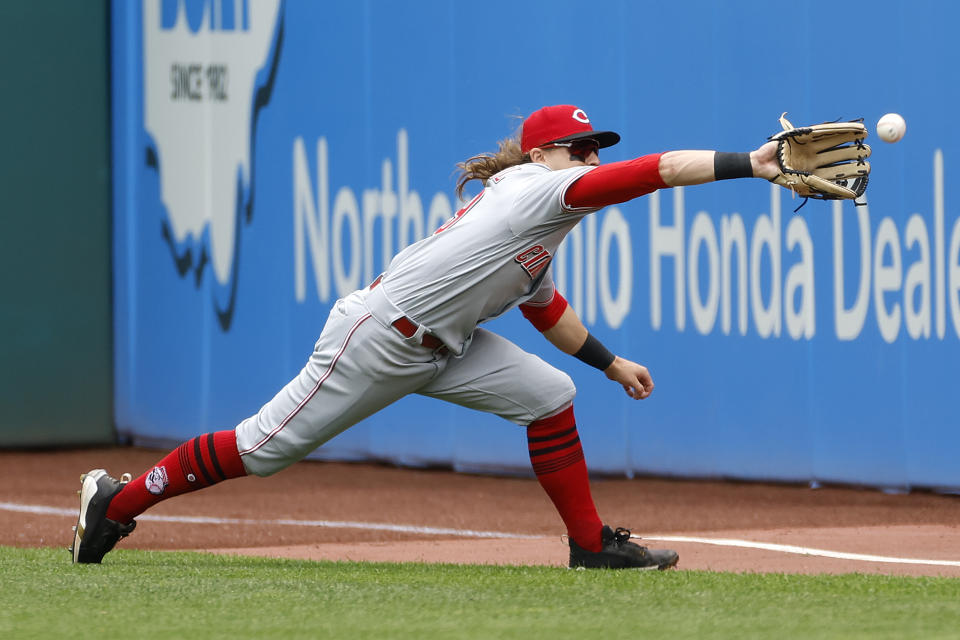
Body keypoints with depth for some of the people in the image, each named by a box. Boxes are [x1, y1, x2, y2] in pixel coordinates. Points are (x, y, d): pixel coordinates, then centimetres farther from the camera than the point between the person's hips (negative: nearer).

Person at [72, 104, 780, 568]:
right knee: (264, 447, -5)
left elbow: (546, 308, 32)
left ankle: (591, 545, 6)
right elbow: (656, 171, -23)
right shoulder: (535, 189, -14)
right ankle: (118, 501, 8)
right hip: (378, 337, -10)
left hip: (439, 347, 10)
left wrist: (611, 362, 32)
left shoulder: (541, 236, 13)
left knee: (549, 394, 1)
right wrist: (749, 164, -26)